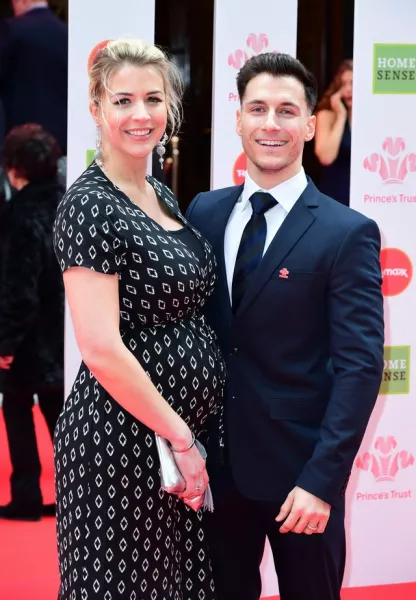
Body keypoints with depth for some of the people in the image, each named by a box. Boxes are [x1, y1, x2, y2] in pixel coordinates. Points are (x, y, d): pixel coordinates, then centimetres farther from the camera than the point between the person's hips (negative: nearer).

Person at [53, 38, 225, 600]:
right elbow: (102, 350, -21)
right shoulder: (90, 205, -15)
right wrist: (180, 437, -15)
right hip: (123, 442, -8)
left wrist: (189, 435, 10)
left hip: (186, 431, 8)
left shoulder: (163, 197, 10)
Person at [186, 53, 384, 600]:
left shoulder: (347, 234, -9)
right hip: (215, 461, 4)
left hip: (299, 469, -4)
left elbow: (360, 366, -13)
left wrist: (322, 479, -19)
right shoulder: (205, 213, 5)